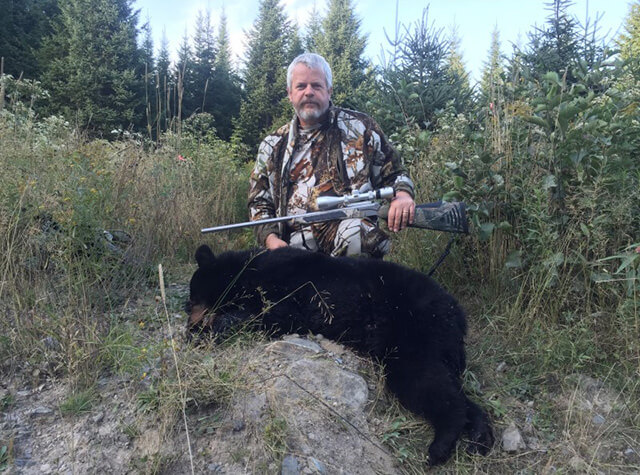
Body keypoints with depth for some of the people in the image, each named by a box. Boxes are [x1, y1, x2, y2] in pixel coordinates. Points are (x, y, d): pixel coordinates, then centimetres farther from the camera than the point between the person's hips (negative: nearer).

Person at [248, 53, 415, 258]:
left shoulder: (360, 127, 13)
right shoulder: (273, 146, 18)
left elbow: (393, 173, 16)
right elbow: (259, 203, 20)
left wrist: (402, 194, -7)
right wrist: (270, 238, 1)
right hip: (294, 246, 2)